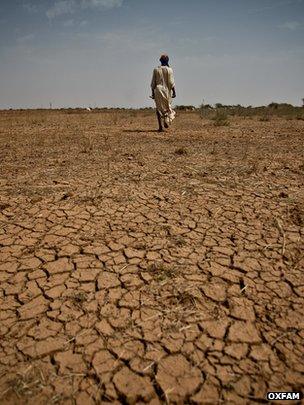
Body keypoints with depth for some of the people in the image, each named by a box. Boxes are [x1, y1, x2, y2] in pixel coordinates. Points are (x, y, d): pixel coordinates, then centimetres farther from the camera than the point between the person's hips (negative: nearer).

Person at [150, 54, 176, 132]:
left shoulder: (156, 70, 2)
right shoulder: (169, 70, -4)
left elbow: (153, 83, 2)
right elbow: (171, 82, -8)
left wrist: (153, 92, 7)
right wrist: (174, 92, -3)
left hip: (158, 90, 1)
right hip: (167, 90, -1)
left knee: (159, 108, 5)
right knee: (167, 106, 19)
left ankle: (160, 127, -2)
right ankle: (166, 120, -3)